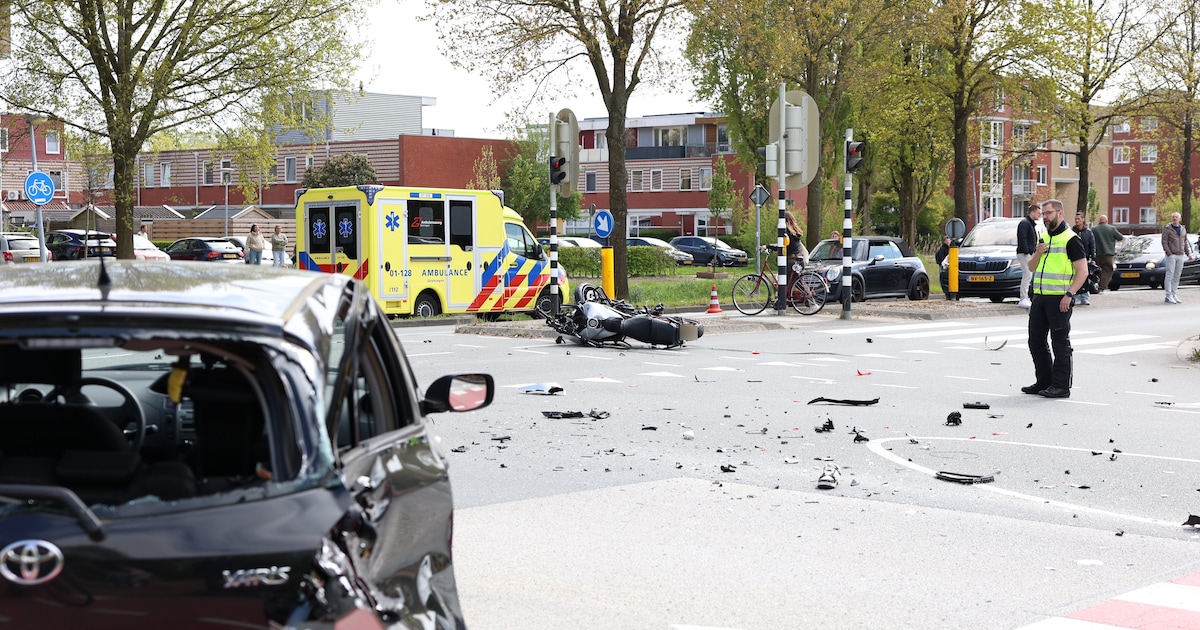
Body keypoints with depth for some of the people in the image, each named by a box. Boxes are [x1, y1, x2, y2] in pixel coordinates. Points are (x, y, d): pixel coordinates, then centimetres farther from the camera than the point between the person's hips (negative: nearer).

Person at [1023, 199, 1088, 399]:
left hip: (1059, 299, -8)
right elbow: (1032, 267, 18)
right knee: (1036, 341, 11)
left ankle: (1061, 386, 2)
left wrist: (1069, 294, -20)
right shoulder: (1044, 238, 16)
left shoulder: (1071, 240, -8)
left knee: (1060, 342, -2)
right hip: (1039, 297, 8)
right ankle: (1044, 381, 22)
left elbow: (1082, 271, -12)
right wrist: (1038, 254, -2)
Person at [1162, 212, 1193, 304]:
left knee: (1177, 276, 7)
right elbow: (1164, 242, -8)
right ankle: (1168, 297, -7)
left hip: (1181, 256, 5)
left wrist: (1188, 254, 11)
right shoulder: (1167, 229, -3)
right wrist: (1169, 253, -16)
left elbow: (1185, 242, 19)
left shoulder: (1183, 229, 14)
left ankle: (1174, 295, 12)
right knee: (1169, 276, -7)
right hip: (1171, 256, -5)